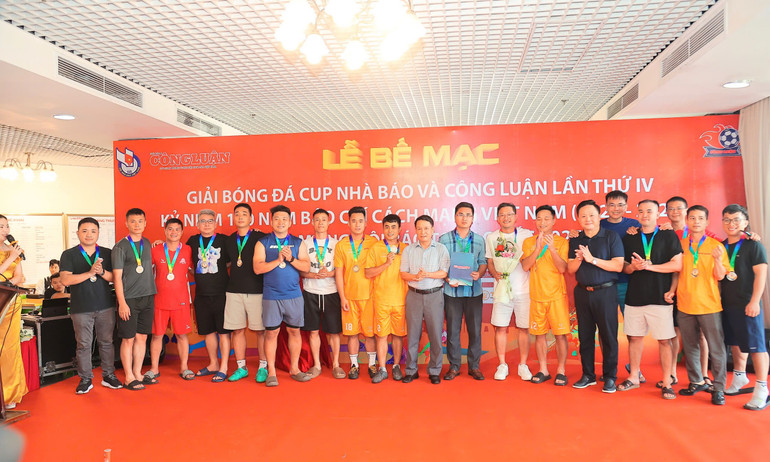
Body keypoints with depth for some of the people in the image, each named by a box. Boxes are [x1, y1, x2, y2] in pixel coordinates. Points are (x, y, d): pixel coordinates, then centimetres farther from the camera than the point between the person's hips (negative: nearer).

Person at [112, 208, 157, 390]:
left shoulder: (147, 243, 11)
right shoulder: (120, 247, -6)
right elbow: (117, 277, -8)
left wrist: (151, 293, 14)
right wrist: (122, 303, -13)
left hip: (147, 297, 5)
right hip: (129, 299, -5)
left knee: (142, 337, 10)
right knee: (128, 339, 1)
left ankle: (138, 374, 20)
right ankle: (129, 377, 11)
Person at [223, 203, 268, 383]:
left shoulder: (261, 238, -1)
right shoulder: (229, 240, 11)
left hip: (257, 290, -4)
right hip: (234, 291, 4)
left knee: (261, 330, 1)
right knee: (237, 330, 7)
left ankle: (263, 368, 13)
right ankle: (241, 368, 19)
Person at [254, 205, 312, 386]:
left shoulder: (297, 242, 9)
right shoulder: (263, 243, 4)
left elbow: (306, 266, 0)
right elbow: (258, 268, -7)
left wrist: (291, 259, -15)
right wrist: (278, 260, -16)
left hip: (294, 295, 2)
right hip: (271, 296, -2)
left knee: (294, 331, 8)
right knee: (271, 332, 2)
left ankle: (294, 369, 20)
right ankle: (271, 372, 13)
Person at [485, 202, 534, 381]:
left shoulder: (527, 235, 3)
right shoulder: (491, 237, 9)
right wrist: (495, 273, -3)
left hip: (523, 289, -1)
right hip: (501, 288, 1)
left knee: (523, 328, 4)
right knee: (500, 327, 2)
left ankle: (523, 365, 17)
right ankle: (502, 365, 14)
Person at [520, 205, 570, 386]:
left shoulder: (561, 241, 0)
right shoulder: (529, 242, 6)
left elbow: (562, 268, -10)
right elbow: (525, 266, -7)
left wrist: (552, 248, -21)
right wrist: (538, 247, -17)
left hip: (557, 295, -2)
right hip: (537, 295, 2)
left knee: (560, 334, -1)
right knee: (539, 334, 8)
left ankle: (560, 371, 12)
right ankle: (543, 370, 20)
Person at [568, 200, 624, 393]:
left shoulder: (611, 237, -3)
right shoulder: (575, 241, 9)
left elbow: (618, 266, -12)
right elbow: (570, 269, 6)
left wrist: (592, 259, -20)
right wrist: (579, 259, -14)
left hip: (605, 292, -4)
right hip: (582, 292, 4)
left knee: (608, 335, 1)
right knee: (584, 335, 9)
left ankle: (610, 377, 13)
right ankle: (588, 375, 21)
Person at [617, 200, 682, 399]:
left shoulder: (669, 236, 2)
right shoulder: (629, 238, 11)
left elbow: (677, 265, -7)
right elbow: (623, 266, 13)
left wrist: (649, 266, -15)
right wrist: (632, 266, -10)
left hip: (660, 297, -3)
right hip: (634, 296, 3)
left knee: (664, 340, -1)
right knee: (634, 337, 9)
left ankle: (666, 382, 10)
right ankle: (633, 377, 22)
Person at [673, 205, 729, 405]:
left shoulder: (716, 246, -1)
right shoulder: (680, 245, 5)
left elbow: (720, 276, -6)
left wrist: (718, 259, -23)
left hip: (709, 305, -3)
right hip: (685, 304, 3)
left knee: (716, 349, 0)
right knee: (690, 346, 12)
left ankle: (719, 388, 10)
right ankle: (697, 382, 26)